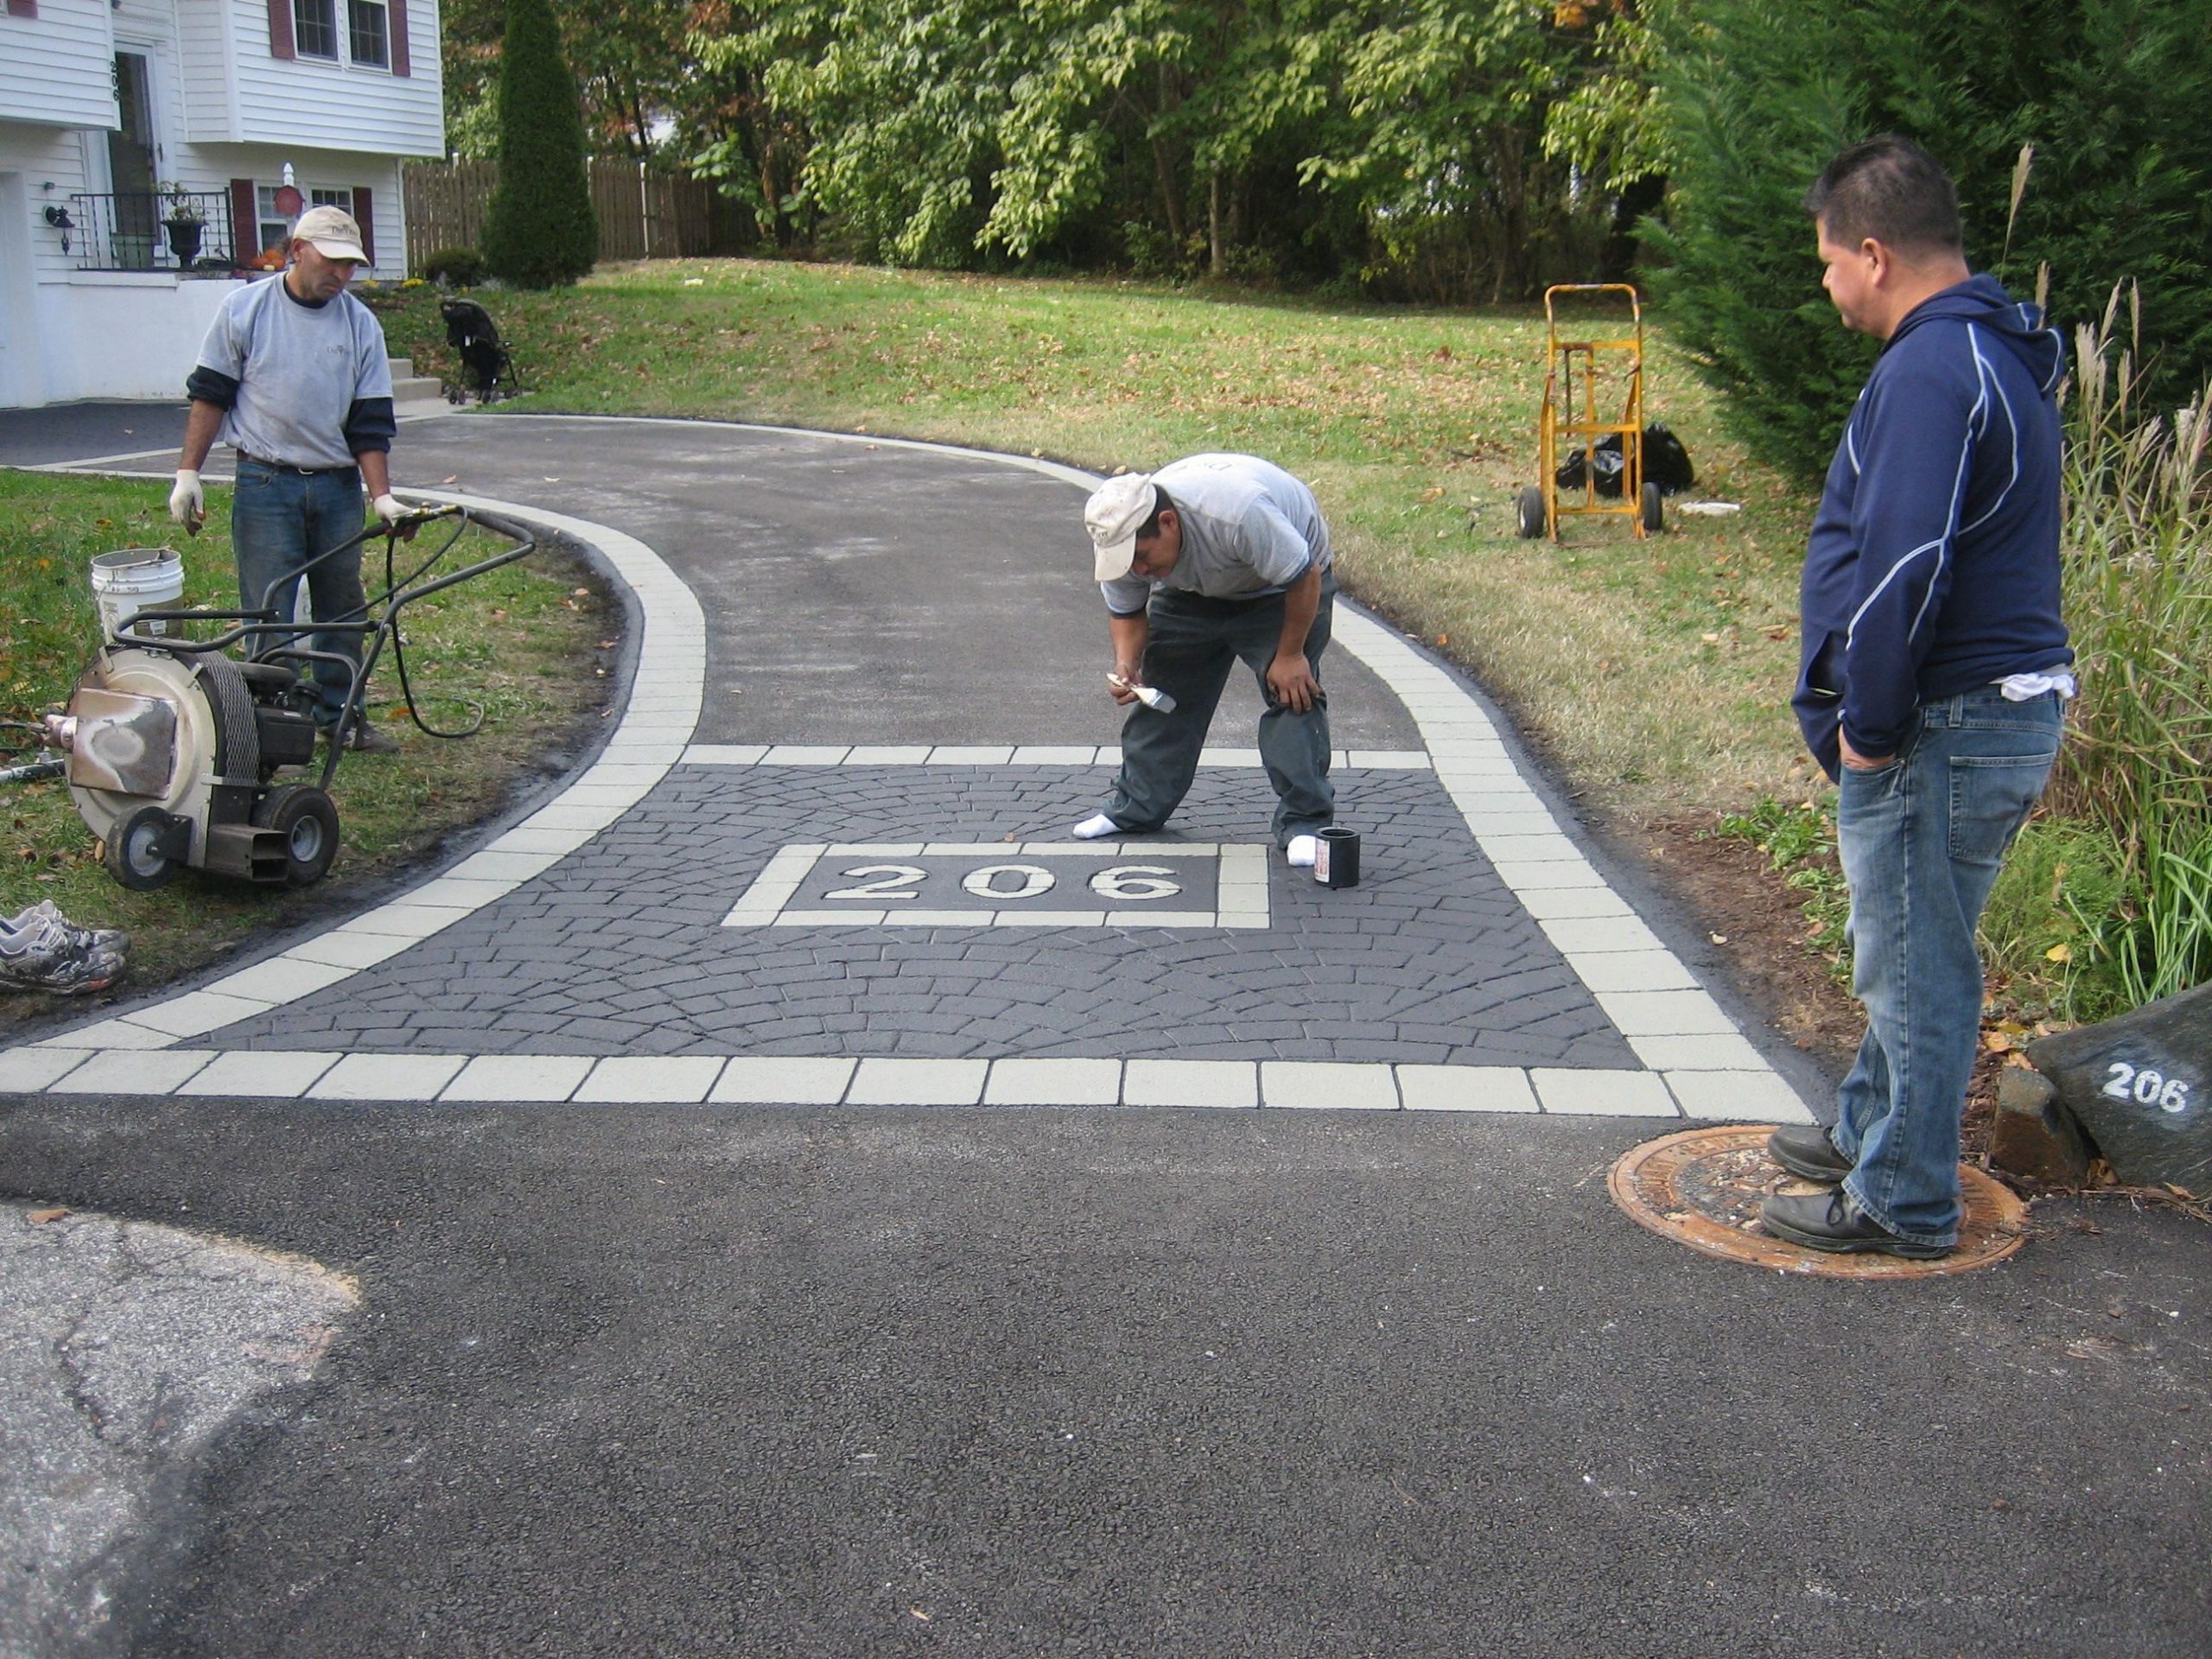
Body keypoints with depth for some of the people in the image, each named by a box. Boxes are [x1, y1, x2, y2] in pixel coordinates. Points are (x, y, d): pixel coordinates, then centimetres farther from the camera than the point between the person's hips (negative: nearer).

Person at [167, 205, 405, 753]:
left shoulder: (361, 325, 3)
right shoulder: (245, 309, -3)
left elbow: (371, 422, 2)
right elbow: (210, 394, 2)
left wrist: (382, 496, -8)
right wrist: (188, 473, -2)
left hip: (338, 486, 3)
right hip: (266, 485, -3)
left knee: (343, 609, 10)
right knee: (268, 615, -2)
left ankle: (341, 717, 22)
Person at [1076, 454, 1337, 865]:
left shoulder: (1238, 513, -44)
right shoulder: (1119, 540, -25)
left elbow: (1304, 576, -31)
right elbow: (1125, 611, -7)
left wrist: (1289, 655, -23)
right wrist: (1126, 664, -26)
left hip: (1283, 585, -5)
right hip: (1192, 593, 5)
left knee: (1292, 692, -17)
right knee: (1162, 693, 1)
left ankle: (1304, 823, -9)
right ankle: (1134, 810, 12)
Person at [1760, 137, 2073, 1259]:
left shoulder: (1930, 371, -20)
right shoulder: (1998, 354, 15)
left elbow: (1904, 567, -28)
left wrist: (1869, 726, -18)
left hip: (1942, 727, -10)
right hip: (2011, 705, 10)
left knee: (1916, 968, 2)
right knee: (1909, 954, 22)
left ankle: (1904, 1202, 15)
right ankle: (1872, 1134, 38)